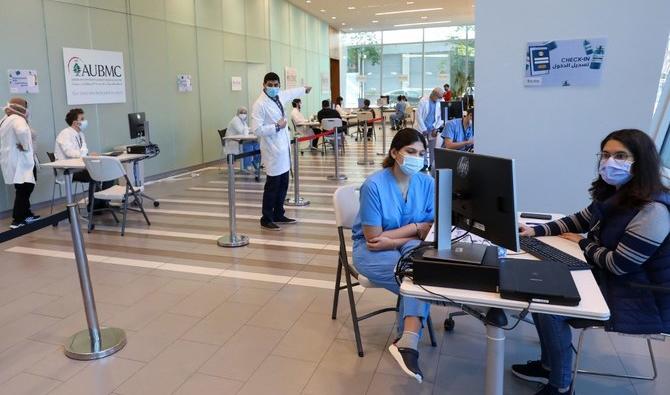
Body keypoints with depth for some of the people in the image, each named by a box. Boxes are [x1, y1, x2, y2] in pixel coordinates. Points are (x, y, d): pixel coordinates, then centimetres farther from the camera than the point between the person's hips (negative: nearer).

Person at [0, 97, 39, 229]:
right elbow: (22, 131, -36)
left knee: (23, 189, 17)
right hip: (20, 161, -10)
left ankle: (26, 214, 26)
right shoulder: (17, 119, -15)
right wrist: (25, 146, -23)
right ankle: (17, 221, -4)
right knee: (24, 190, -5)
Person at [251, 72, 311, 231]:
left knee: (283, 185, 13)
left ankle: (278, 215, 26)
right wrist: (277, 126, -17)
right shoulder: (260, 104, -15)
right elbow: (256, 129, -23)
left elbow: (291, 93, 32)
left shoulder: (280, 96, 9)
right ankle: (266, 220, 9)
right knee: (272, 185, -2)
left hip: (283, 148, 8)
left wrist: (304, 89, 49)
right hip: (272, 150, -8)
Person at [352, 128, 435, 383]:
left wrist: (392, 238, -16)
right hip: (371, 251, -3)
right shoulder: (374, 184, -18)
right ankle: (409, 341, -9)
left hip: (410, 247, 4)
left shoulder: (427, 183, -4)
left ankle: (407, 341, -33)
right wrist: (414, 228, -14)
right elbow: (373, 239, -18)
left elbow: (429, 230, -3)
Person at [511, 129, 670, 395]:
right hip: (610, 279, 9)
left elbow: (618, 265, -25)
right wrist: (536, 231, 0)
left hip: (642, 300, -9)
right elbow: (578, 221, 14)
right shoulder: (613, 196, 2)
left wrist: (583, 243, -8)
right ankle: (550, 365, 18)